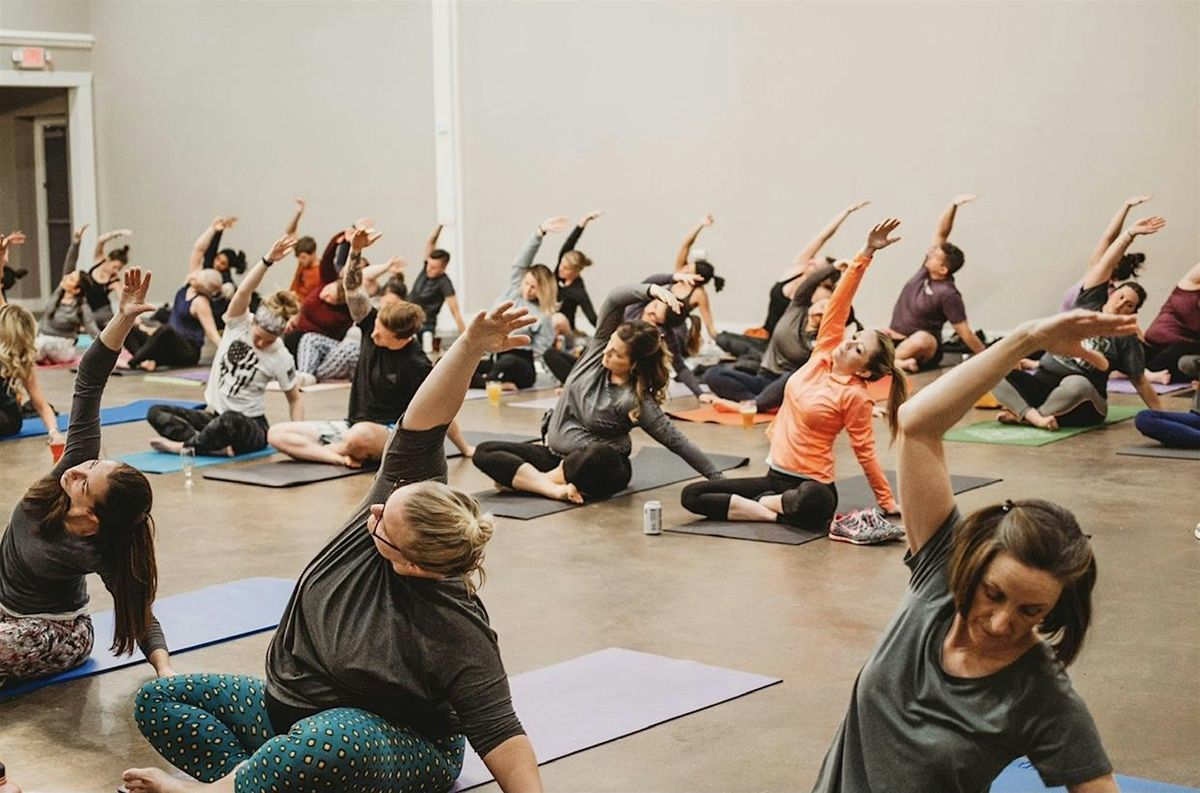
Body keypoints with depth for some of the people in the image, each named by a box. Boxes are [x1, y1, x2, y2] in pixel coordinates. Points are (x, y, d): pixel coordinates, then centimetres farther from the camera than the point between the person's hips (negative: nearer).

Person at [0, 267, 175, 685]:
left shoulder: (94, 553, -31)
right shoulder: (77, 462, -20)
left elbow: (137, 607, -20)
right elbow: (88, 384, -21)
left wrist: (165, 668, -35)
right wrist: (122, 320, -33)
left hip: (56, 634, -7)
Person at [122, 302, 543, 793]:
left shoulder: (454, 634, -30)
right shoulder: (399, 505, -16)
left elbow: (497, 733, -27)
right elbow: (419, 428, -27)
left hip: (400, 749, -7)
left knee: (333, 741, -44)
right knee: (156, 699, -1)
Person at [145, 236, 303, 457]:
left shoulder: (281, 358, -9)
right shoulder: (239, 324, -5)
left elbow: (294, 399, 2)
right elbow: (242, 293, -25)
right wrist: (267, 261, -40)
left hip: (250, 426, -5)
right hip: (214, 416, 5)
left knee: (229, 420, -42)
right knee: (155, 412, -16)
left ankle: (186, 445, -18)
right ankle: (218, 446, -33)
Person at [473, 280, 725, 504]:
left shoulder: (636, 401, -20)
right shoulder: (599, 348, -7)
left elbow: (675, 440, -18)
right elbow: (614, 299, -18)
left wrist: (718, 478, -22)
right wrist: (652, 290, -36)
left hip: (600, 467, -6)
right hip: (554, 453, 6)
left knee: (599, 455, -43)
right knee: (484, 452, -13)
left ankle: (522, 477, -22)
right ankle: (554, 489, -31)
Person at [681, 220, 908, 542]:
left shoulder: (854, 395, -12)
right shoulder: (823, 354, 3)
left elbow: (864, 452, -4)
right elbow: (840, 303, -4)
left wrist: (887, 501, -1)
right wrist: (866, 254, -6)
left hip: (812, 486, -6)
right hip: (775, 476, 6)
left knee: (814, 502, -45)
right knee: (692, 495, -6)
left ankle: (763, 504, -13)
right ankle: (779, 511, -12)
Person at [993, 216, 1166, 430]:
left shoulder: (1126, 340, 6)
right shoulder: (1088, 304, 12)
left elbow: (1140, 381, 6)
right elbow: (1106, 263, 7)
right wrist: (1131, 233, -1)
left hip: (1079, 404, -3)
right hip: (1041, 383, 3)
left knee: (1076, 384, -42)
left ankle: (1021, 414, -25)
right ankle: (1034, 416, -39)